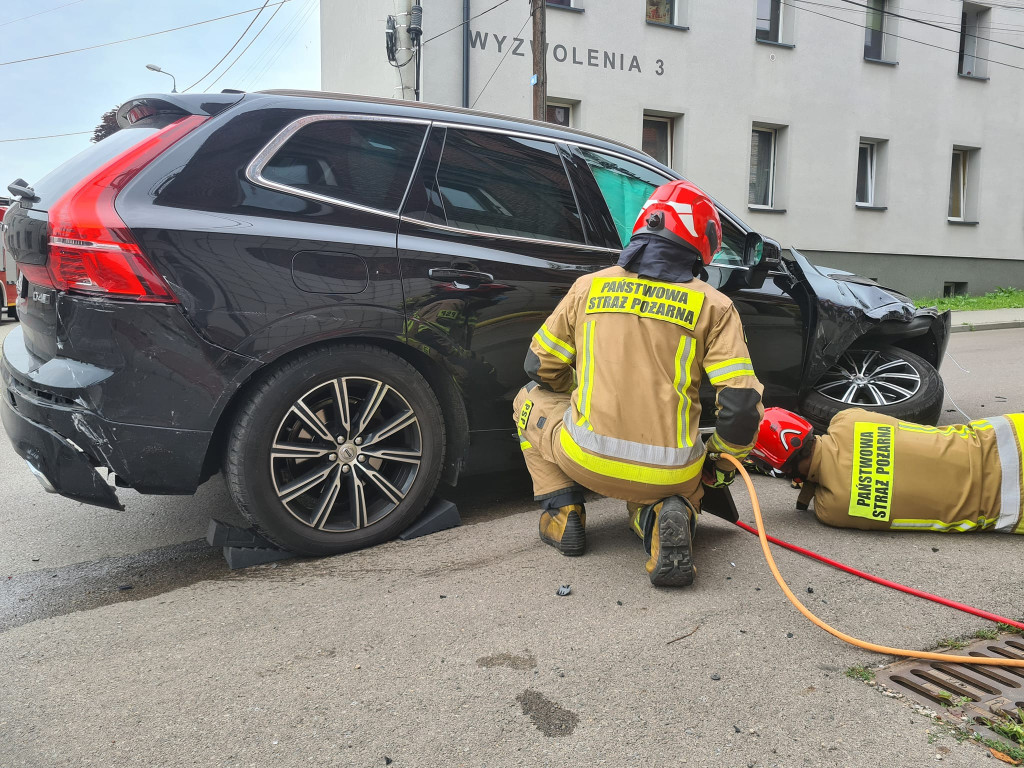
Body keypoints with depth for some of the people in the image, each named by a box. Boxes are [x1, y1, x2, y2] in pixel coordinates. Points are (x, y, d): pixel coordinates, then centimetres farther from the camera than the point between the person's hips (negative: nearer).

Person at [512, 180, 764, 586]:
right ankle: (667, 516, -1)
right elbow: (742, 402, -5)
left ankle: (562, 512, 15)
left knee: (533, 398, 28)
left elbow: (541, 366, 13)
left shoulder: (591, 285, 5)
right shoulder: (713, 305, 1)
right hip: (669, 471, 1)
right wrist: (723, 465, 14)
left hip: (587, 458, 0)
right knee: (681, 489, 37)